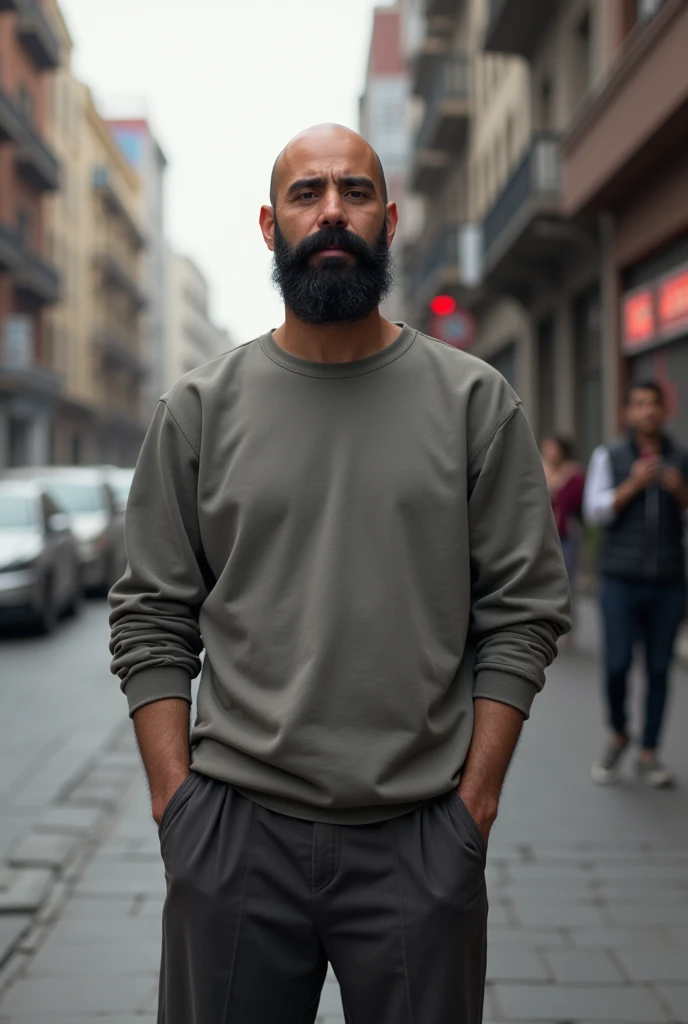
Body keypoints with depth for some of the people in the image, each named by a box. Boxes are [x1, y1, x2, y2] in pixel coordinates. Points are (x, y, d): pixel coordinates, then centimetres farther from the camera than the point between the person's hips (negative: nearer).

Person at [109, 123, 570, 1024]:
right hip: (233, 832, 1)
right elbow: (152, 621, 5)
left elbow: (524, 613, 1)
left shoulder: (476, 402, 2)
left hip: (421, 841, 0)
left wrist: (476, 798, -5)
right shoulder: (200, 408, 4)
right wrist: (175, 796, -3)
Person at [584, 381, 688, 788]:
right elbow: (595, 511, -4)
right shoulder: (608, 457, 4)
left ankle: (649, 754, 15)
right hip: (621, 581, -1)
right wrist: (634, 485, -16)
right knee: (617, 665, -6)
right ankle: (619, 735, 20)